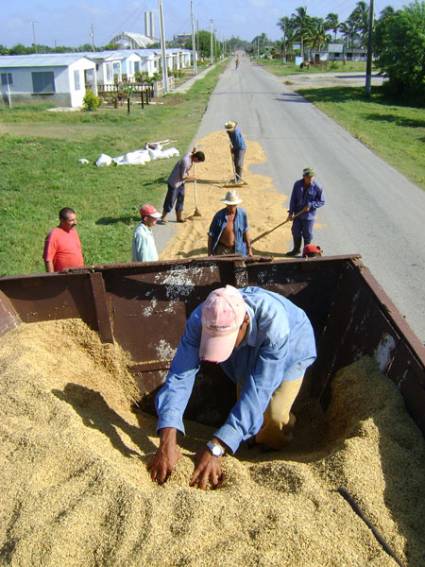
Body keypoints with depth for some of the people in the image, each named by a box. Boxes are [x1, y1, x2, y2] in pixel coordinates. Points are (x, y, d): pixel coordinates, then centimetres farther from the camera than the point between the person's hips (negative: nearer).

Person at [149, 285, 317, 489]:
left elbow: (258, 390, -48)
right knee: (247, 412, 4)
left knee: (273, 416, -16)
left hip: (289, 351, -3)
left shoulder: (274, 324, -48)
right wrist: (167, 442, -54)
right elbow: (180, 375, -42)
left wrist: (215, 448, -54)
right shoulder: (200, 319, -37)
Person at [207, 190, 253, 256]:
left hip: (238, 250, 2)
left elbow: (245, 232, 7)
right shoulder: (219, 216, -12)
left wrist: (249, 249, 8)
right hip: (222, 249, -2)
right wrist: (209, 254, -8)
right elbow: (211, 235, -6)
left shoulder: (242, 213, -5)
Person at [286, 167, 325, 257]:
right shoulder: (297, 184, -7)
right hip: (298, 213, 4)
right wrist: (291, 212, -3)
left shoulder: (317, 187, -15)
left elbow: (322, 201, -7)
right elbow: (293, 199, 0)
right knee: (296, 232, 16)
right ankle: (296, 249, 37)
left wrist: (310, 206, -19)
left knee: (307, 234, 7)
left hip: (309, 215, -3)